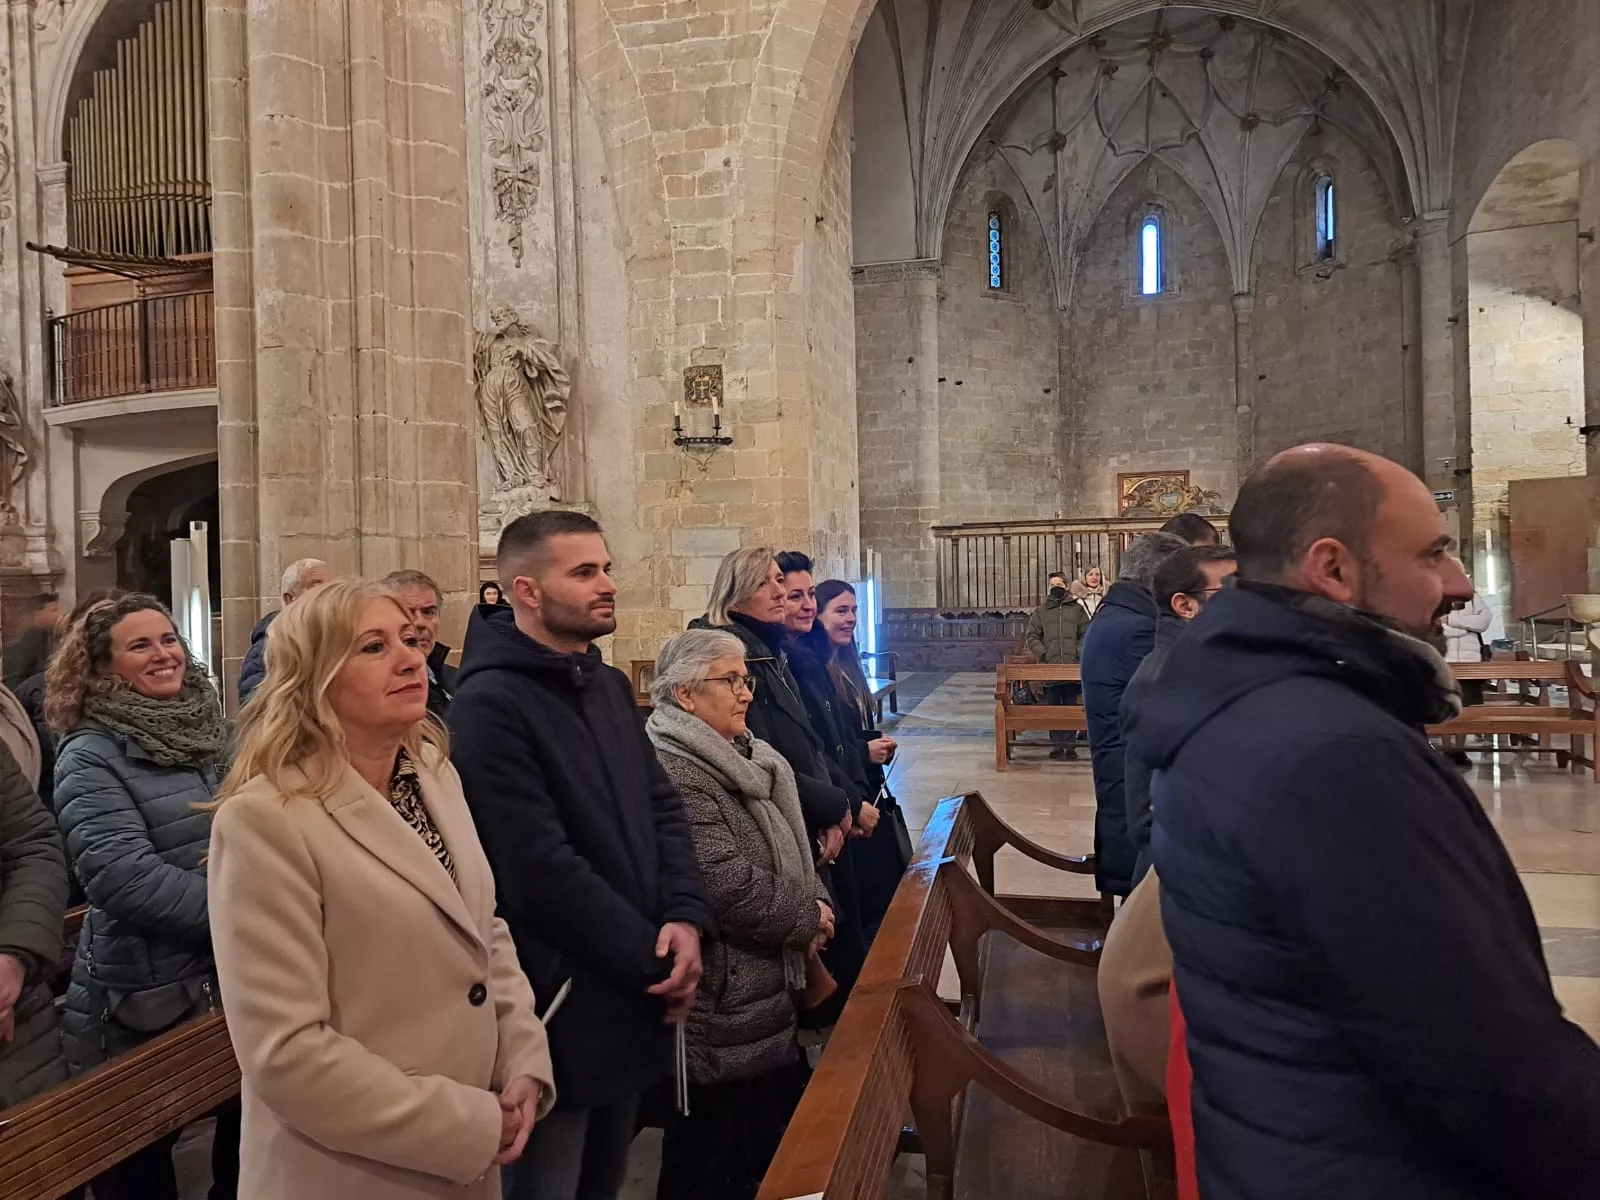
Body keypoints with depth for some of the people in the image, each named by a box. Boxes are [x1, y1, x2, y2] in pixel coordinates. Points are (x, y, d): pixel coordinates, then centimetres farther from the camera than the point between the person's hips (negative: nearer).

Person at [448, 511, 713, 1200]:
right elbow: (540, 872, -23)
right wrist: (652, 960, -15)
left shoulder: (610, 687, 9)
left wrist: (686, 917, -10)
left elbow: (663, 809, 7)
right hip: (558, 1015, -8)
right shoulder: (489, 705, -19)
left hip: (632, 1001, 8)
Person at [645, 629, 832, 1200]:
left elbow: (790, 846, 17)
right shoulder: (674, 772, -22)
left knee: (779, 1141, 22)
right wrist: (806, 919, -12)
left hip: (768, 986, 10)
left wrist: (819, 903, 0)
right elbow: (728, 887, -26)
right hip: (723, 1003, -10)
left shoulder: (747, 756, 9)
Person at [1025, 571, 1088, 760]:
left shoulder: (1077, 609, 9)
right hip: (1049, 667, 1)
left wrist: (1080, 652, -7)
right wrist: (1042, 653, -6)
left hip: (1072, 666, -1)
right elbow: (1032, 636, 7)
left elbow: (1086, 634, 7)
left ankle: (1069, 744, 8)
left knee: (1071, 705, 3)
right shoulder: (1041, 611, 10)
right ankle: (1056, 744, 10)